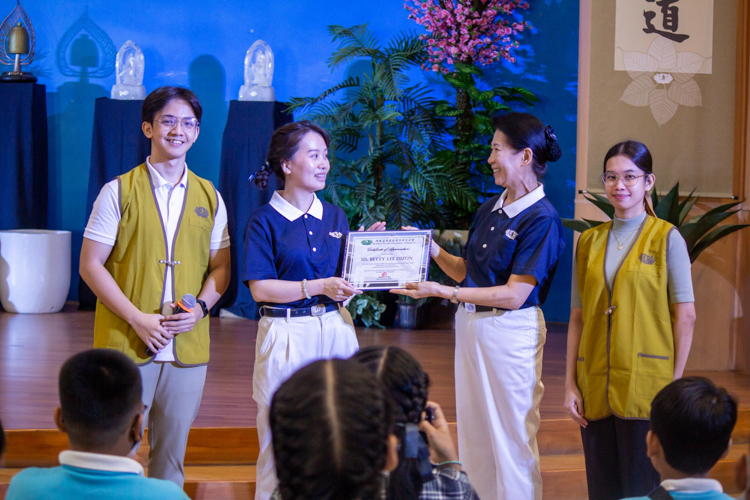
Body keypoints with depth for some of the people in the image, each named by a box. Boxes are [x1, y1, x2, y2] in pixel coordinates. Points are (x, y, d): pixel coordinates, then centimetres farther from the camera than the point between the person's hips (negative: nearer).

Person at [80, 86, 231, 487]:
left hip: (188, 346, 3)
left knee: (171, 454, 8)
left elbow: (220, 268, 14)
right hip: (126, 346, -3)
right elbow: (91, 266, -2)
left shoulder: (209, 198, 11)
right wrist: (137, 319, -12)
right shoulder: (119, 192, 0)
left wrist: (200, 309, -6)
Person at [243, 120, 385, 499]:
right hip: (286, 336, -5)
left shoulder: (335, 217, 12)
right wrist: (318, 287, -16)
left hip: (336, 329, 5)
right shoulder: (265, 221, -4)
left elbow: (344, 283, 13)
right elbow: (260, 288, -10)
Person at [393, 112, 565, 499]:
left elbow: (514, 295, -19)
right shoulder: (490, 209, 9)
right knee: (473, 435, 14)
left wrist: (440, 291, -22)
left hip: (510, 332, -8)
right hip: (470, 324, 8)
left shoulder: (542, 219, -15)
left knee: (511, 439, 0)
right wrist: (432, 250, -1)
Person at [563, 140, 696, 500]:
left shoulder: (667, 238, -1)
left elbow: (685, 315, -3)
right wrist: (570, 384, 5)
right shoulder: (589, 242, 12)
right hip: (596, 389, 4)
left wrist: (675, 385, -8)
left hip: (645, 386, -4)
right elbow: (578, 318, 11)